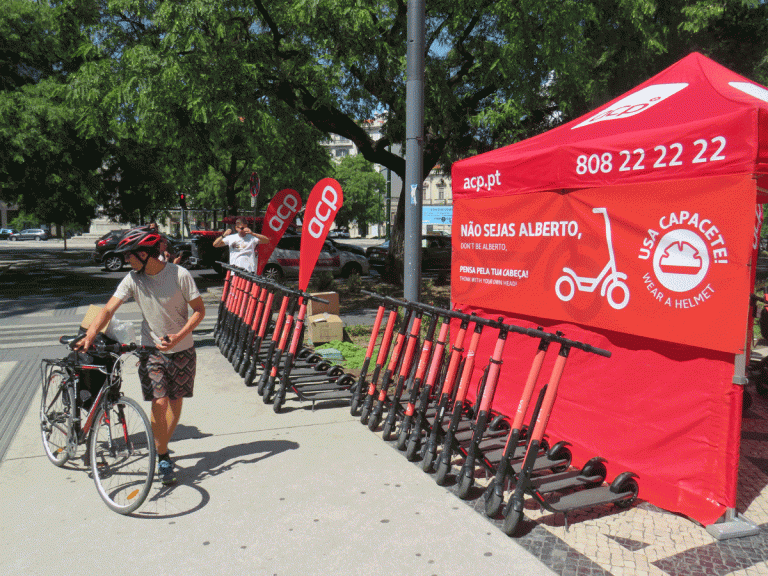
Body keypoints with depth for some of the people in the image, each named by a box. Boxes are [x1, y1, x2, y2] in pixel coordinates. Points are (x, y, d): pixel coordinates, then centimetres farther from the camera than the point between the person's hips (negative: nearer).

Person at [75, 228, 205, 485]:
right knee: (159, 403, -9)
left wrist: (179, 336, -22)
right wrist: (89, 336, -26)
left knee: (175, 403, 7)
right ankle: (163, 457, 8)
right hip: (151, 350, 1)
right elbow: (108, 309, -10)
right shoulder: (132, 279, -7)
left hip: (182, 350, -1)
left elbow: (199, 310, -10)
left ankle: (161, 447, 29)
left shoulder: (180, 275, -15)